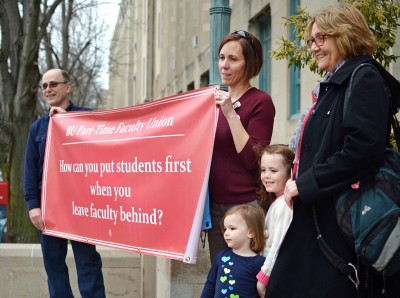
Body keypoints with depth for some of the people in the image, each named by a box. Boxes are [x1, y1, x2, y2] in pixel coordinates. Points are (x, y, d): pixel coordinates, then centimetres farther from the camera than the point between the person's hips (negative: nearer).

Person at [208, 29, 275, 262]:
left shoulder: (260, 101, -8)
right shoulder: (218, 100, 13)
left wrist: (231, 113, -19)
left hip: (245, 205, -7)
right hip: (215, 205, 7)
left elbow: (252, 159, -16)